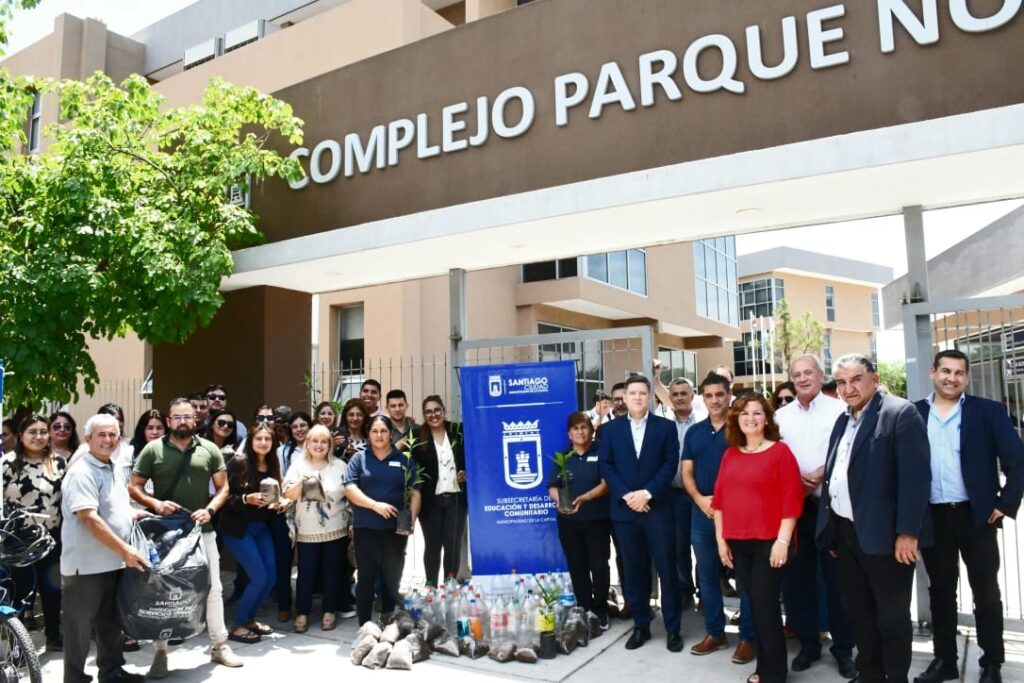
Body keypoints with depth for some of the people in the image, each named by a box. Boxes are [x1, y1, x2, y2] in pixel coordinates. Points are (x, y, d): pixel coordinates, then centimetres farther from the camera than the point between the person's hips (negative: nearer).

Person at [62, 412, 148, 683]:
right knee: (80, 626, 4)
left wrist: (139, 515, 11)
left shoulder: (111, 469, 11)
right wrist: (125, 550, -24)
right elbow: (90, 518, -25)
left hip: (112, 562, 9)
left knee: (110, 622, 18)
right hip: (86, 565, -9)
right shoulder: (81, 473, -17)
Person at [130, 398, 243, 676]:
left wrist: (209, 509, -13)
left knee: (213, 588, 8)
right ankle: (161, 652, 23)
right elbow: (134, 487, 0)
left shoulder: (209, 449, 1)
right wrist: (155, 503, -18)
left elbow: (223, 488, 4)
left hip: (201, 530, 1)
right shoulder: (152, 450, -2)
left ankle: (220, 646, 22)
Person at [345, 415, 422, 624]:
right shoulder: (359, 458, 4)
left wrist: (412, 518, -10)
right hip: (366, 528, -1)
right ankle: (364, 626, 12)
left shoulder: (404, 460, 6)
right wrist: (375, 505, -17)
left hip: (396, 528, 1)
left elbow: (414, 492, 4)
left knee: (392, 578, 9)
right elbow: (349, 489, -6)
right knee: (366, 577, 3)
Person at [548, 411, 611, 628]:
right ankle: (585, 610, 21)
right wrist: (559, 500, -17)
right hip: (569, 521, 3)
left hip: (597, 520, -3)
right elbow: (552, 487, 5)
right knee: (577, 567, 9)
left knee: (599, 565, 1)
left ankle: (600, 610, 18)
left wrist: (584, 498, -23)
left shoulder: (600, 453, -1)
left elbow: (607, 483, -10)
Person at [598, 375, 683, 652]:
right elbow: (606, 467, 2)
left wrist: (647, 493, -14)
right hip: (624, 509, 1)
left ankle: (673, 628, 17)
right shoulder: (610, 429, 7)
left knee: (667, 569, 4)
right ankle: (641, 626, 21)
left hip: (658, 508, -1)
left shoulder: (665, 427, 4)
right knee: (634, 571, 9)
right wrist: (626, 495, -11)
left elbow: (670, 464, -3)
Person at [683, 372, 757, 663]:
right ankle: (715, 632, 26)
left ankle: (747, 637, 17)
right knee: (707, 575, 12)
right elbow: (687, 472, 8)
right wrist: (700, 499, -9)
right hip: (702, 514, 5)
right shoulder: (694, 432, 9)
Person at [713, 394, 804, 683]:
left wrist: (783, 540, -14)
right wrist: (721, 538, 8)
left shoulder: (780, 451, -6)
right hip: (738, 542, 4)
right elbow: (720, 498, 11)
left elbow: (792, 499, -10)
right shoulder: (730, 454, 8)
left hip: (769, 541, -4)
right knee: (754, 603, 12)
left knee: (766, 604, 0)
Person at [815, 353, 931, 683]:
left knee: (892, 616, 7)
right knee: (857, 611, 18)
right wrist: (831, 530, 12)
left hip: (884, 535, -7)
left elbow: (915, 477, -17)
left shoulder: (901, 413, -10)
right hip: (846, 533, 8)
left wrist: (907, 533, -21)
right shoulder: (843, 421, 12)